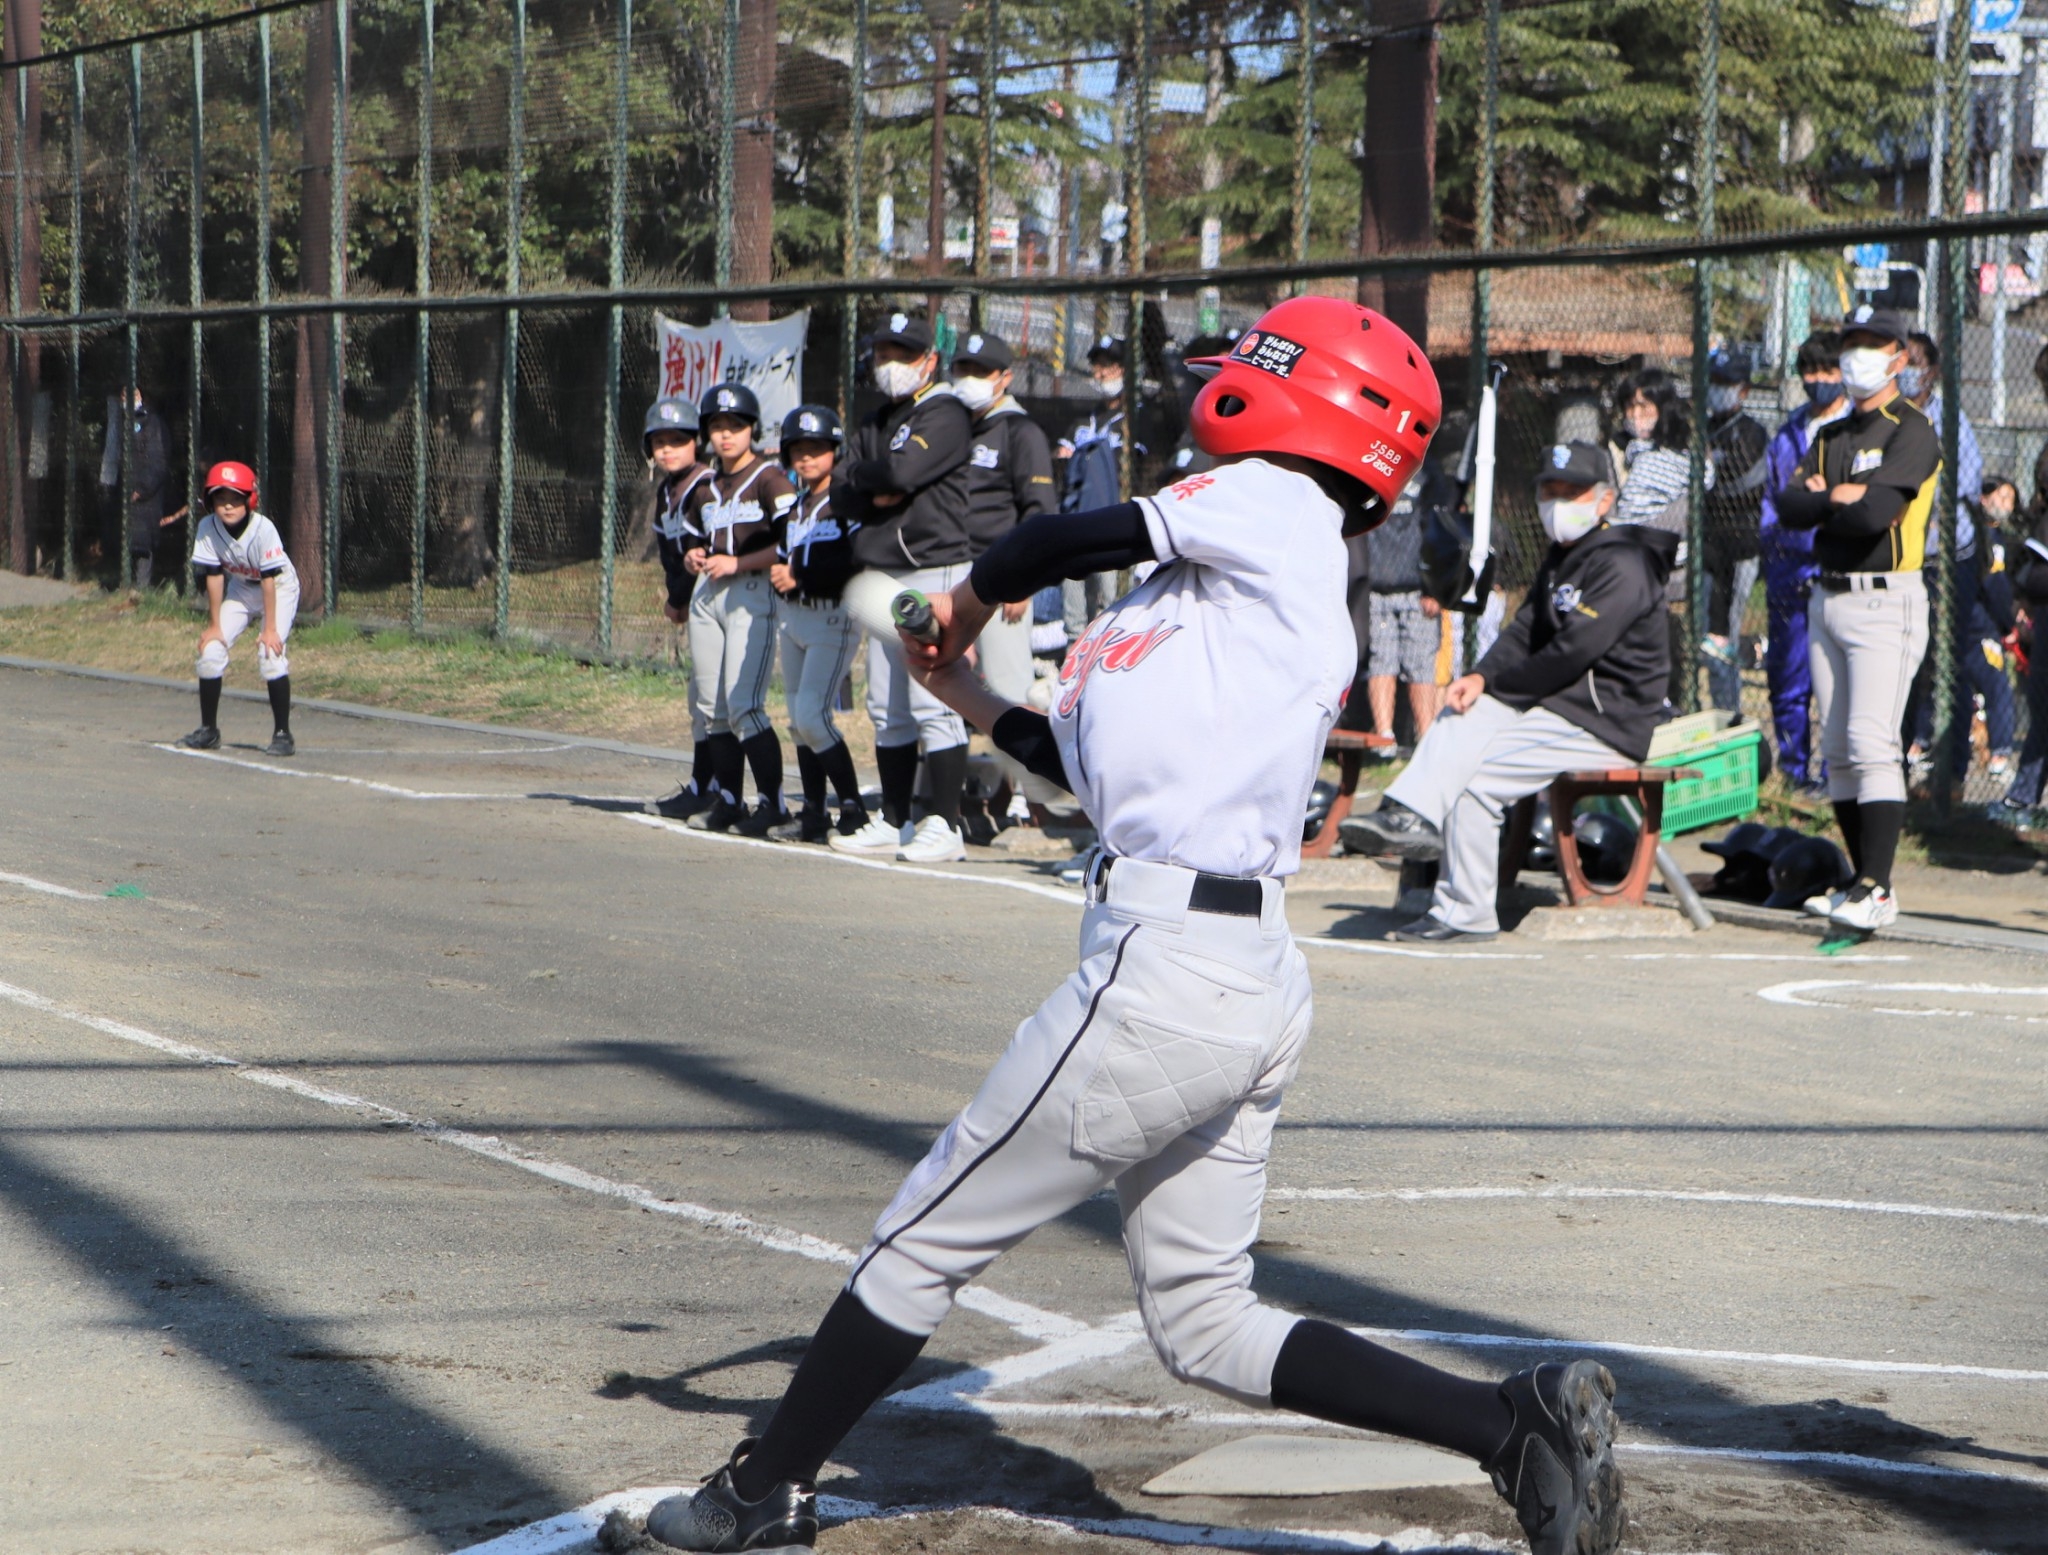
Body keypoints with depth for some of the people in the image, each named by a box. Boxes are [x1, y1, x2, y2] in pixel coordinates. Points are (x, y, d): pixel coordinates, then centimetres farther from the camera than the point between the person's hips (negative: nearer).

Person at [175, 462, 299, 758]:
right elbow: (214, 576, -12)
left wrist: (270, 628, -26)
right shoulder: (208, 528, -19)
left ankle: (282, 733, -14)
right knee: (211, 650, -5)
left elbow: (269, 578, -27)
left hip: (279, 589, -5)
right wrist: (214, 625, -9)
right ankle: (208, 731, 10)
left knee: (270, 653, -23)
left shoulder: (263, 529, -31)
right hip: (240, 589, 5)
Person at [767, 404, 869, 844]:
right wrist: (777, 572, -2)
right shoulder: (794, 506, 16)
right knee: (799, 719, 9)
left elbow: (858, 561, -20)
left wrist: (800, 576, -20)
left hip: (833, 618, -9)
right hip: (794, 617, 9)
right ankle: (813, 815, 15)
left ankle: (853, 809, -10)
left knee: (812, 715, -16)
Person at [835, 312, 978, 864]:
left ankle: (944, 826, -10)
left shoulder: (945, 414, -5)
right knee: (887, 709, 10)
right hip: (881, 576, 8)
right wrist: (878, 491, -8)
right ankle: (893, 823, 16)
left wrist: (866, 478, 0)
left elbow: (903, 472, -20)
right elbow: (845, 499, 12)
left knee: (933, 704, -12)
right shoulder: (874, 425, 20)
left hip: (934, 570, -8)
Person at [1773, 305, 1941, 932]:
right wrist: (1842, 495, -11)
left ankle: (1877, 890, -20)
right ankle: (1865, 885, 12)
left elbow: (1875, 513, -20)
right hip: (1828, 598, 8)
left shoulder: (1912, 431, -6)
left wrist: (1821, 501, -3)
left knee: (1871, 743, -17)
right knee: (1837, 751, 7)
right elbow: (1788, 507, 3)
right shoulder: (1830, 437, 18)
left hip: (1885, 601, -8)